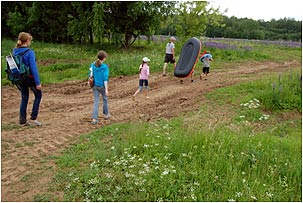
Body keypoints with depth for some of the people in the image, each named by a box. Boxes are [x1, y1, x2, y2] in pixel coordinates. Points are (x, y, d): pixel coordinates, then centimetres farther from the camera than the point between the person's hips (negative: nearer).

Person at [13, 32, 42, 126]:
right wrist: (38, 83, -19)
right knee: (38, 95, 13)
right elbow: (33, 68, -20)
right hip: (30, 78, -6)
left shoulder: (14, 51, 3)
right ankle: (33, 118, 9)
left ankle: (22, 120, 18)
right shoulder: (29, 52, -17)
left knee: (24, 98, 15)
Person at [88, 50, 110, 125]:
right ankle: (106, 114, 35)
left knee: (96, 102, 6)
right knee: (105, 99, 20)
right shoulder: (105, 67, -14)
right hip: (102, 86, -3)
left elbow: (90, 75, 4)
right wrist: (106, 89, -15)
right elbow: (105, 79, -17)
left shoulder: (93, 65, -1)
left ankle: (94, 119, -2)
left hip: (95, 86, 3)